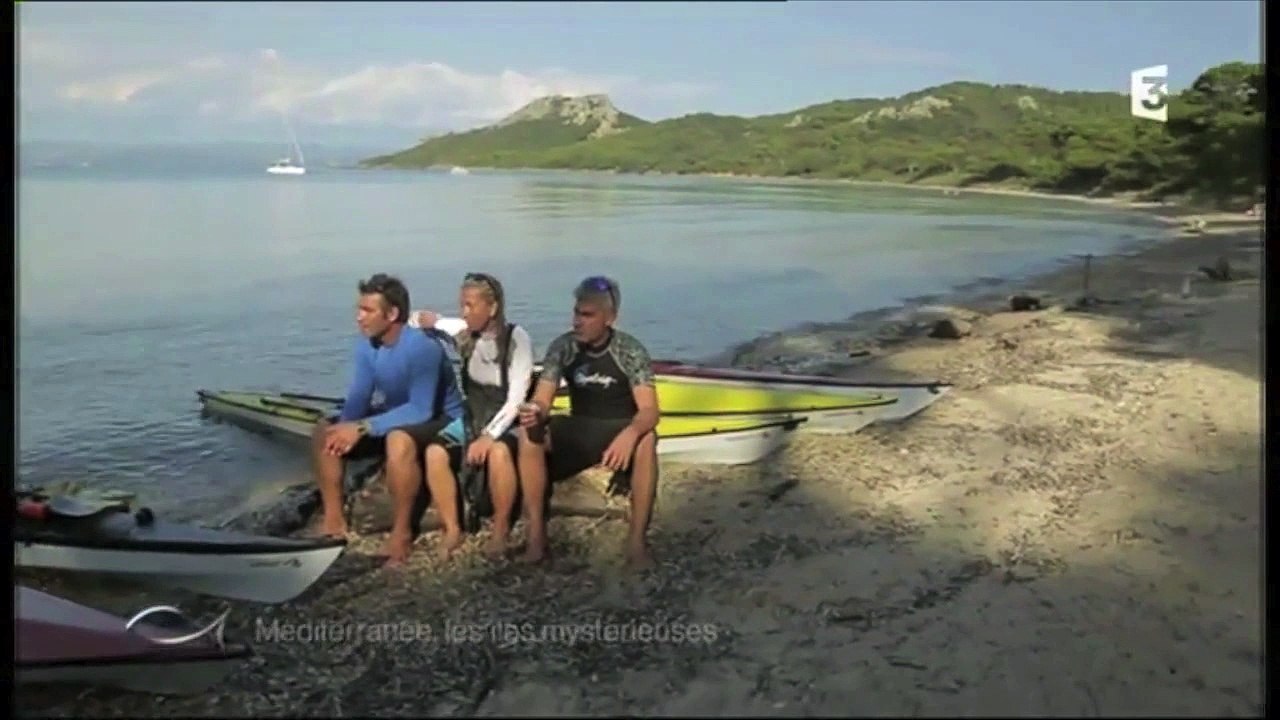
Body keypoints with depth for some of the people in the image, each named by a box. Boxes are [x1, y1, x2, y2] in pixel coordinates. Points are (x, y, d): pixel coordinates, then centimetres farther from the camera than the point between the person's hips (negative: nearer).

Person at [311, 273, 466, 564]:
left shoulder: (421, 347, -29)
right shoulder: (366, 345, -7)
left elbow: (421, 410, -33)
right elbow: (358, 397, -3)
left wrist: (363, 427, -35)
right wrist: (347, 427, -25)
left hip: (439, 419, -8)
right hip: (394, 417, 8)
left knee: (399, 440, -40)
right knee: (324, 432, -5)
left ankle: (402, 530, -22)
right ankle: (334, 519, 3)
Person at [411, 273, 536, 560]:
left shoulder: (516, 338, -14)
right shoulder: (465, 333, 1)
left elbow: (517, 398, -19)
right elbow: (420, 319, 17)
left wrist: (490, 436, -29)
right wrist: (434, 321, -7)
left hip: (506, 422, -5)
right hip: (472, 419, 5)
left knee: (498, 453, -38)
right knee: (434, 453, -24)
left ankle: (501, 530, -17)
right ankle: (452, 530, -11)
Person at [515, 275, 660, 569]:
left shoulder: (631, 351, -15)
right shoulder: (562, 347, -7)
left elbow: (649, 411, -23)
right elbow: (542, 401, -10)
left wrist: (630, 434, -47)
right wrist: (534, 413, -37)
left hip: (621, 429, -3)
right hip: (578, 430, 3)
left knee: (646, 440, -36)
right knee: (529, 434, -25)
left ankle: (637, 538, -26)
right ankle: (537, 533, -18)